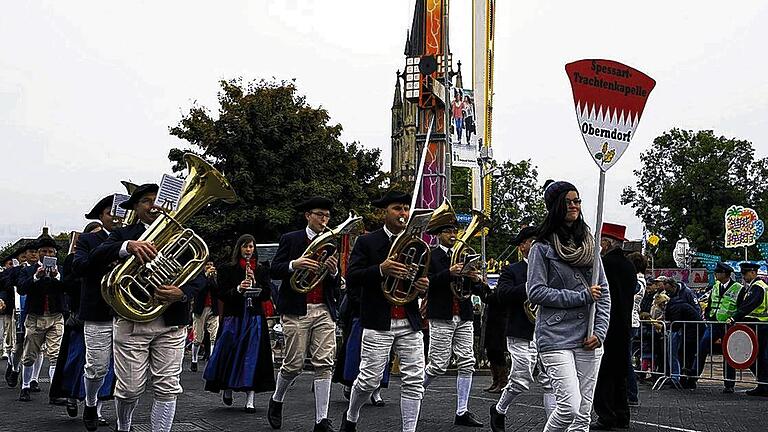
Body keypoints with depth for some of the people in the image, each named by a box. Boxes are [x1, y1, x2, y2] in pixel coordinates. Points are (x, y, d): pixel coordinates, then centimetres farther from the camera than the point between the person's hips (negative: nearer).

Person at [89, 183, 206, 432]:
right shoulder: (123, 234, 7)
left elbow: (199, 277, 3)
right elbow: (95, 258, -11)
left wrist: (182, 294, -19)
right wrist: (127, 246, -30)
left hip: (171, 323, 1)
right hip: (131, 321, -1)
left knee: (167, 389, 0)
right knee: (130, 390, 3)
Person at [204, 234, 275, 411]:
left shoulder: (261, 269, 10)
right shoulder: (229, 269, 3)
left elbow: (267, 294, 5)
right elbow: (222, 294, -2)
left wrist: (255, 282, -10)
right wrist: (238, 288, -18)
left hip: (255, 318, 1)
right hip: (233, 316, -1)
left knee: (252, 355, -4)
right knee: (231, 353, -1)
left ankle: (250, 399, -3)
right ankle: (227, 388, 24)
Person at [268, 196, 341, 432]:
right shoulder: (290, 239, 5)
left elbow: (336, 283, 15)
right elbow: (274, 270, -1)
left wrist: (333, 272, -8)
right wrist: (294, 265, -20)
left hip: (324, 311, 3)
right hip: (296, 310, -3)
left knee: (324, 364, -5)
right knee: (294, 364, -2)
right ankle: (276, 400, 26)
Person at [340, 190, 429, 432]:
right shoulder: (366, 242, 0)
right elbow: (352, 278, -8)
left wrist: (424, 286, -4)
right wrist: (380, 270, -25)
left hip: (411, 323, 4)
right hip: (378, 323, -4)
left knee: (414, 381, -1)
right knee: (369, 380, 0)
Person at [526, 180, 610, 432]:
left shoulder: (589, 245, 15)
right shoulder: (542, 248, 0)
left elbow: (604, 293, 13)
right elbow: (536, 292, -9)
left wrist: (599, 331, -1)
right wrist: (582, 297, -10)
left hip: (588, 340, 5)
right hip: (556, 338, -5)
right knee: (569, 407, -15)